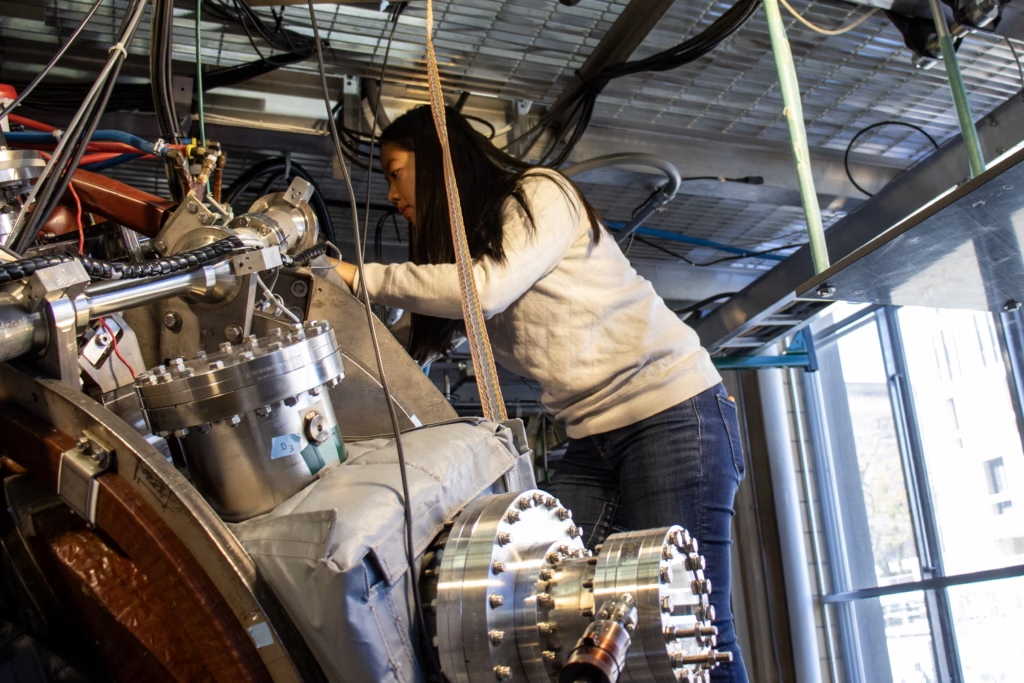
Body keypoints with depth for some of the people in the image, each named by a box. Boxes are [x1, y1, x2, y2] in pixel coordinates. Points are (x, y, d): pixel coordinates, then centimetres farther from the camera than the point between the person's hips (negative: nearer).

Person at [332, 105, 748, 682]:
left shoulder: (539, 193, -1)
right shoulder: (458, 251, 21)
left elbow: (489, 288, -17)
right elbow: (411, 355, 13)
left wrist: (362, 278, -12)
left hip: (674, 410, -7)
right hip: (592, 439, 7)